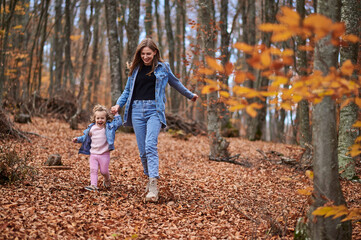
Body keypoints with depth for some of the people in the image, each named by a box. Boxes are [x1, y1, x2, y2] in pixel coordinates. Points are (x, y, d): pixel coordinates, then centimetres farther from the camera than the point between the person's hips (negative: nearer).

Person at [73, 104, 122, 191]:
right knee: (93, 170, -6)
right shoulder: (91, 128, 6)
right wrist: (78, 139, 12)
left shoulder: (108, 127, -4)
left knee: (104, 171, 5)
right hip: (93, 154, 3)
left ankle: (107, 180, 35)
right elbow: (85, 137, 20)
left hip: (104, 154, -3)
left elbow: (118, 123, -9)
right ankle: (93, 185, -6)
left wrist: (116, 114, -9)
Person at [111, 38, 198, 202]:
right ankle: (150, 178, 18)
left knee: (150, 145, -20)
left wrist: (190, 95, 36)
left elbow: (175, 83, 24)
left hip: (154, 110, -3)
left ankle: (153, 186, -25)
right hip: (137, 109, 3)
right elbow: (128, 90, 22)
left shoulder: (162, 67, 8)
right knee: (142, 150, 1)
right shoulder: (135, 69, 15)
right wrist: (118, 104, 6)